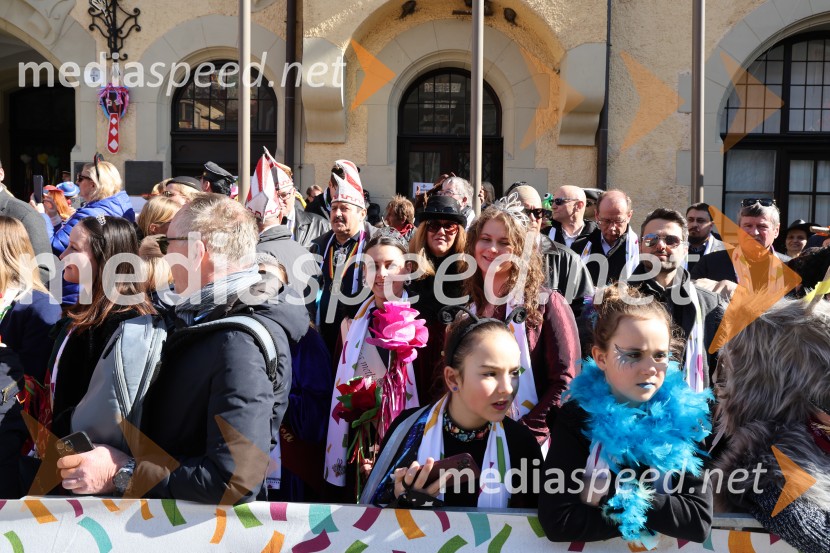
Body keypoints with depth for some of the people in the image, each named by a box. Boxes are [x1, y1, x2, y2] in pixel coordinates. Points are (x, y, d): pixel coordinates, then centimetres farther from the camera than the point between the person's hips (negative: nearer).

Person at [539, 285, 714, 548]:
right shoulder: (576, 417, -11)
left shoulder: (684, 416, -6)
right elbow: (557, 522, -19)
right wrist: (636, 519, -16)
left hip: (663, 548, 1)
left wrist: (611, 494, -17)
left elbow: (699, 522, -13)